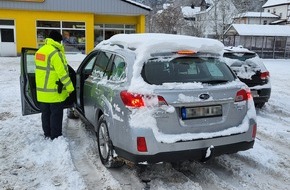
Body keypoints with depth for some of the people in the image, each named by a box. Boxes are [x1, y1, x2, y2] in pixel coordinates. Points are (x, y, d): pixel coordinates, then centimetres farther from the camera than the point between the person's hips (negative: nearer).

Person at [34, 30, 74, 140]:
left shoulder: (40, 51, 11)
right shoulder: (55, 53, -18)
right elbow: (63, 72, -20)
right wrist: (70, 88, -15)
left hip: (42, 90, 9)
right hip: (54, 91, -8)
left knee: (45, 113, 17)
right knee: (56, 114, 2)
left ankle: (47, 134, 28)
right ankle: (55, 137, 10)